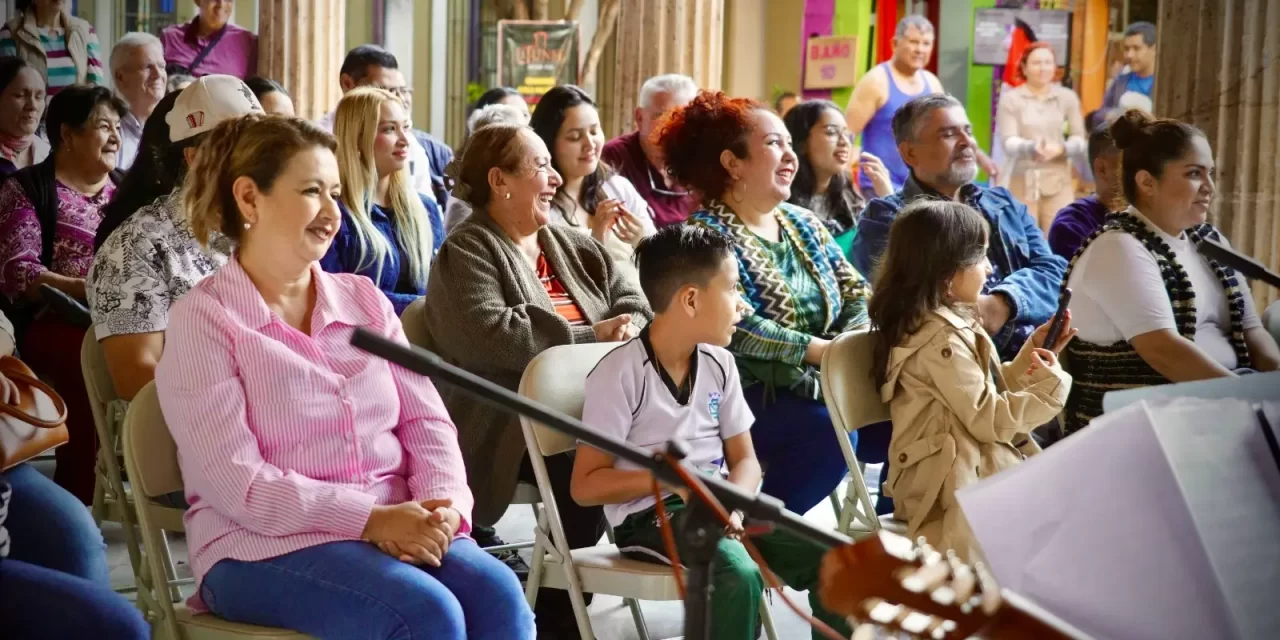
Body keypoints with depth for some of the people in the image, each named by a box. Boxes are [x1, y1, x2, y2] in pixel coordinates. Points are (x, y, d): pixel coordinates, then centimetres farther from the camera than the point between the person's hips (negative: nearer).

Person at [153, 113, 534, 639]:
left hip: (396, 529, 5)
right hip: (265, 547, -5)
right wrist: (369, 519, -19)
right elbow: (236, 483, -13)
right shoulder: (203, 319, -4)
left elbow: (426, 421, 11)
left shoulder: (364, 300, 15)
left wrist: (442, 504, -11)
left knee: (498, 596, -25)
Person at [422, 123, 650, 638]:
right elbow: (488, 336, -19)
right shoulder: (467, 253, -2)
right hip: (515, 424, -6)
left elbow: (634, 303, 15)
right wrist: (592, 335, -16)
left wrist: (630, 329, -10)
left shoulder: (571, 245, 22)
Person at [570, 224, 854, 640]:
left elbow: (745, 460, 11)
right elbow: (585, 486, -11)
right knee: (739, 573, -34)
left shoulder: (719, 363, 8)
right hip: (650, 515, -6)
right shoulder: (620, 372, -12)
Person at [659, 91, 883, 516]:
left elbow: (857, 293, 13)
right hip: (753, 395, -7)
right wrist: (820, 350, -18)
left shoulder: (803, 225, 18)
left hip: (822, 385, 7)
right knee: (831, 432, -31)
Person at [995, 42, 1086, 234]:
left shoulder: (1067, 97, 7)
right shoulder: (1010, 99, 0)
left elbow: (1080, 141, 5)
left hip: (1058, 183, 2)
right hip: (1021, 183, -2)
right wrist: (1031, 147, -30)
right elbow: (1008, 142, -8)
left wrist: (1060, 149, -17)